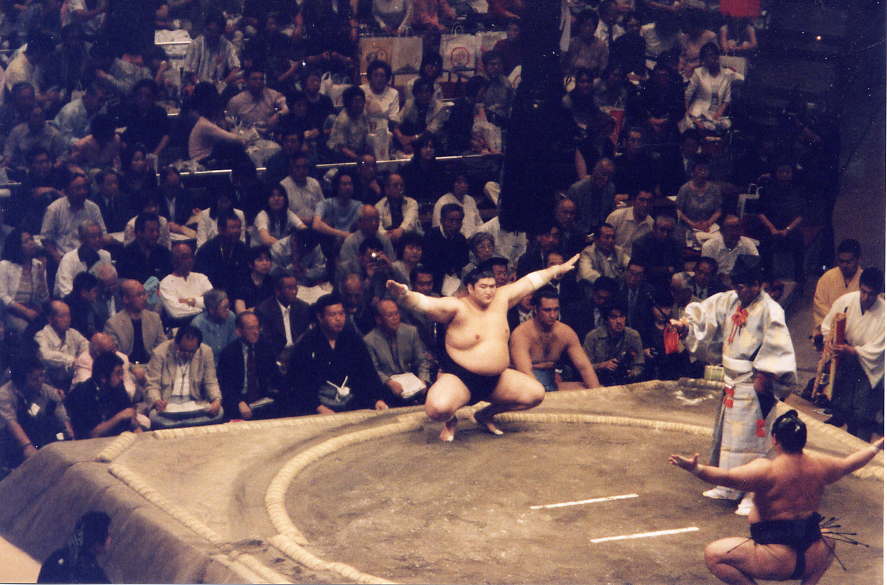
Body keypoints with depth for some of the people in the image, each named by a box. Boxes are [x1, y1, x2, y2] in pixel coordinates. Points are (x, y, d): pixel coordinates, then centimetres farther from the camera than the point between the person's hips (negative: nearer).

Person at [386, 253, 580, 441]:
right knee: (438, 408, -35)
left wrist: (559, 269, 25)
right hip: (459, 379, -7)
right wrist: (405, 295, -49)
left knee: (536, 394, -2)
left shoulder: (500, 298, 5)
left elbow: (531, 281, 15)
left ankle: (486, 414, 19)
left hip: (496, 379, 7)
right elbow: (425, 303, -29)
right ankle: (450, 422, 8)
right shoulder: (457, 307, -14)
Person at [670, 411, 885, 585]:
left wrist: (695, 468, -38)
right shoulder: (818, 465, 3)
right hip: (814, 558, 6)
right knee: (828, 543, 40)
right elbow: (849, 464, 21)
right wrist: (877, 446, 38)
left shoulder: (766, 469, -16)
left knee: (713, 554, 2)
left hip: (778, 562, -6)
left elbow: (727, 477, -29)